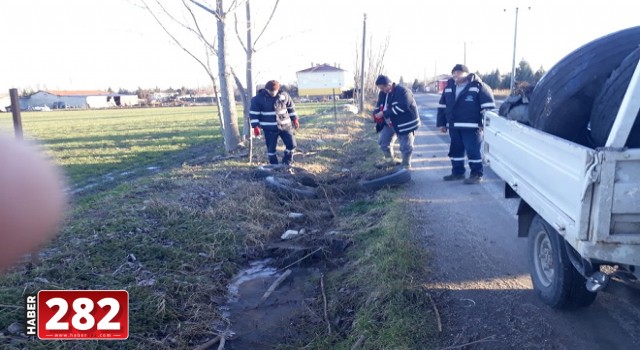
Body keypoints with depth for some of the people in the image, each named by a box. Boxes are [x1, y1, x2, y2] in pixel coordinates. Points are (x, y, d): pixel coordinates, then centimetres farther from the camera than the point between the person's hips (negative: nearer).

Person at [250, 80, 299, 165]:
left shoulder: (284, 95, 0)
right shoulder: (258, 99, -8)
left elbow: (291, 107, 13)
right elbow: (254, 113, -6)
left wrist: (294, 119, 13)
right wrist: (255, 126, -10)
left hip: (285, 126, 3)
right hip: (270, 128, -2)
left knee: (291, 144, 1)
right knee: (271, 148, 3)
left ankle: (286, 163, 21)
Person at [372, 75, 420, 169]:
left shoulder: (403, 91, -22)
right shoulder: (383, 93, 4)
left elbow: (401, 108, -32)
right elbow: (379, 106, 12)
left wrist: (384, 113, -32)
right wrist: (376, 115, -13)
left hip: (404, 124, -8)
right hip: (389, 123, 8)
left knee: (405, 147, -1)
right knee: (383, 141, 11)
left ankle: (406, 166, 18)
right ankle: (390, 161, 31)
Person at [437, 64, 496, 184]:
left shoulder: (477, 86, -7)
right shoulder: (449, 87, 11)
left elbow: (488, 105, -9)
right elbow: (442, 107, 18)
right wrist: (442, 123, 14)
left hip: (471, 127, -6)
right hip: (454, 127, 7)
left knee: (473, 151, -4)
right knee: (455, 150, 13)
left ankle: (476, 174, 6)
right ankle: (458, 172, 26)